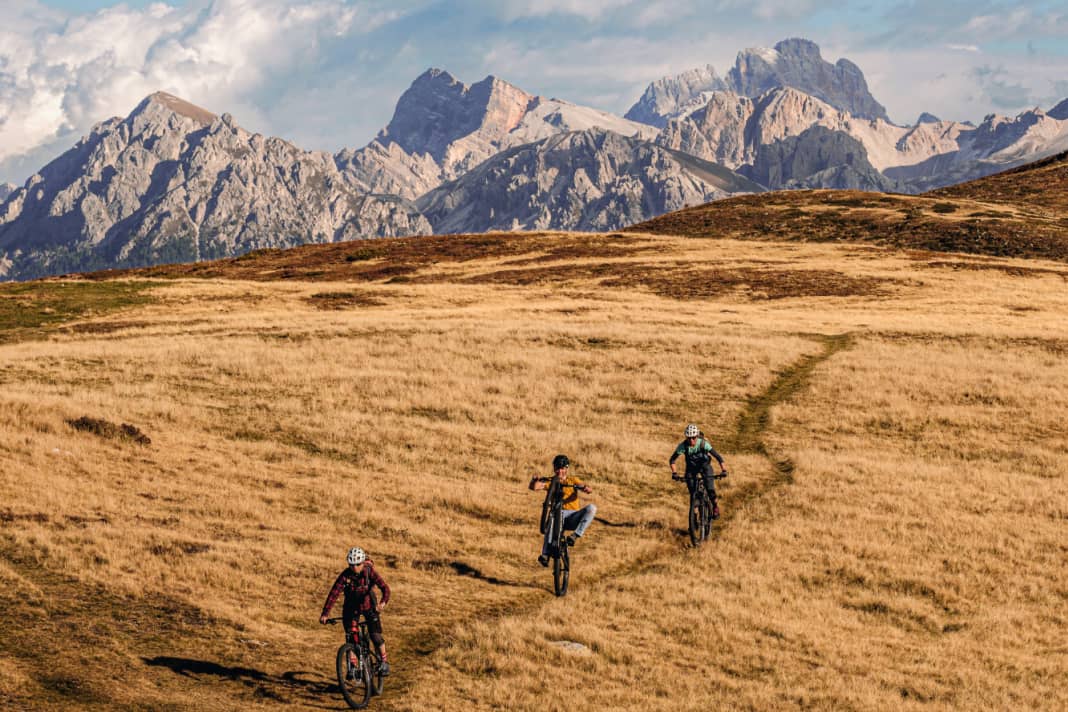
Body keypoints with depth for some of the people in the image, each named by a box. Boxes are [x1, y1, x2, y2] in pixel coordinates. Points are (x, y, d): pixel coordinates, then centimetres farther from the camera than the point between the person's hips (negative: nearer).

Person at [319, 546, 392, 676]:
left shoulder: (370, 572, -24)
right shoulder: (345, 575, -24)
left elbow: (385, 588, -32)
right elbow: (333, 593, -30)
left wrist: (384, 602, -53)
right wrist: (324, 614, -40)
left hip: (369, 606, -1)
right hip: (351, 608, 1)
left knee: (376, 636, -10)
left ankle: (383, 662, 11)